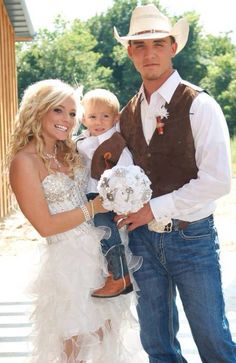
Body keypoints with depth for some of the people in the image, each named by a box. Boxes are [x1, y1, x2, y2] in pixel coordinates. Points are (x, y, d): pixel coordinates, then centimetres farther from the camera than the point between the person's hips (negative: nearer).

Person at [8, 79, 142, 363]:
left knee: (106, 333, 17)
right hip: (68, 260, -7)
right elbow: (45, 225, -16)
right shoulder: (24, 161, -14)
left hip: (101, 251, 7)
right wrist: (93, 207, -15)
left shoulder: (69, 151, 7)